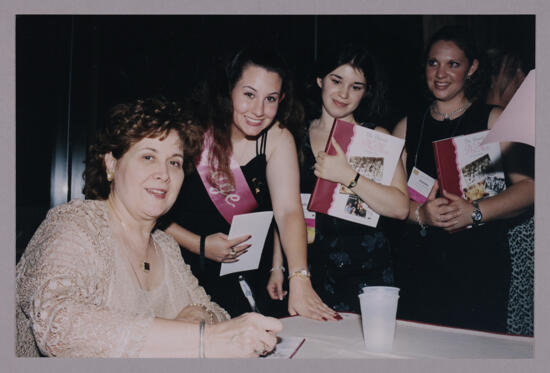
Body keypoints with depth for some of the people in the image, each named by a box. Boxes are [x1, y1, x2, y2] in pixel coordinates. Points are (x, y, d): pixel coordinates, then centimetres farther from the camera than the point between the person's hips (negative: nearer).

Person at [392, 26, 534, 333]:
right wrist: (421, 213, -13)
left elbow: (528, 186, -7)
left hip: (480, 264, -2)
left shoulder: (493, 120, 3)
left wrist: (474, 212, -20)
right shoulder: (407, 126, 11)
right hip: (420, 264, 2)